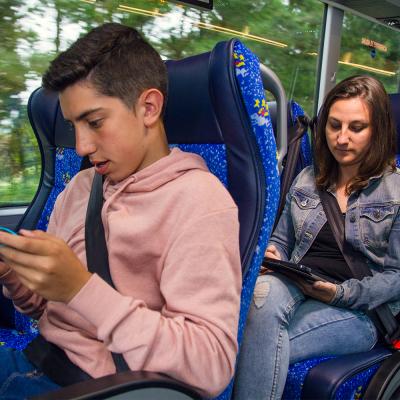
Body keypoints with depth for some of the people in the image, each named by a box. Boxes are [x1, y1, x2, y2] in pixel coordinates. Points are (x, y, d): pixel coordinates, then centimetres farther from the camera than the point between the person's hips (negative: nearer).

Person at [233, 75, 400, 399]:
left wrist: (342, 293, -15)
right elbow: (281, 239, 24)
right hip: (296, 288, 4)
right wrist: (271, 255, 0)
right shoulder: (306, 180, 18)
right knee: (266, 289, -36)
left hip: (358, 310, -3)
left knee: (259, 347, -31)